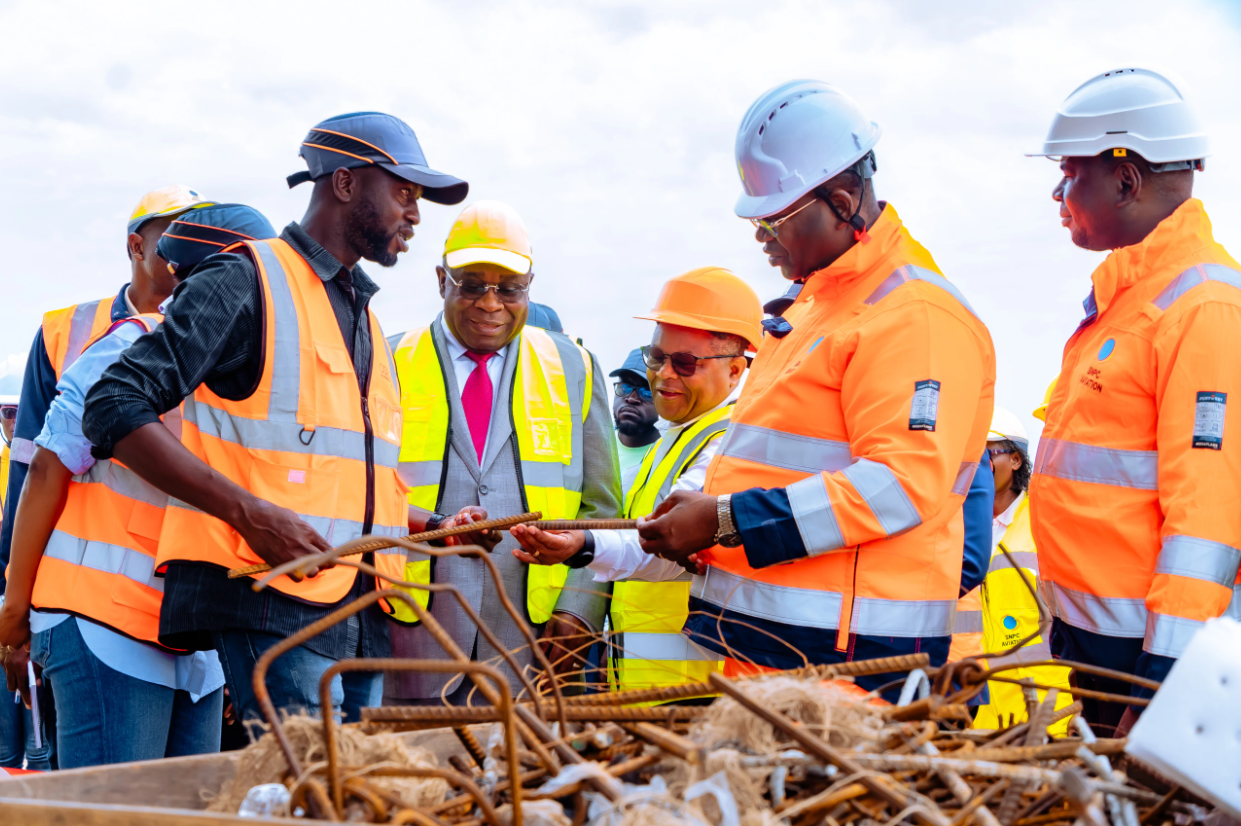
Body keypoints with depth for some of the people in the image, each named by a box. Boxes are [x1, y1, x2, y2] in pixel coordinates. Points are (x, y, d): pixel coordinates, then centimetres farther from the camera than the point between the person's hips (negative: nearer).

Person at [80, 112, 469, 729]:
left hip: (361, 609, 8)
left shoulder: (363, 312, 24)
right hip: (273, 596, -8)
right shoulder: (248, 281, -3)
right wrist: (249, 513, -20)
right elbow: (113, 407, -12)